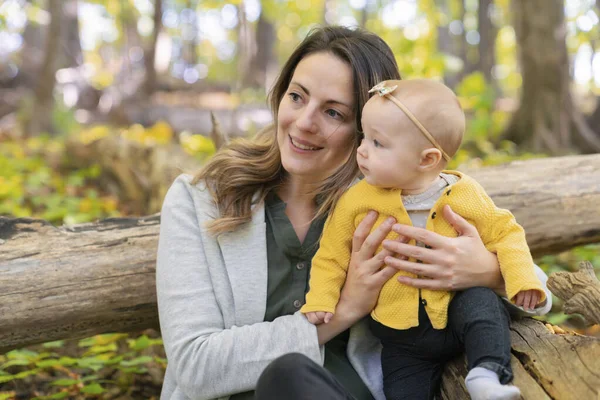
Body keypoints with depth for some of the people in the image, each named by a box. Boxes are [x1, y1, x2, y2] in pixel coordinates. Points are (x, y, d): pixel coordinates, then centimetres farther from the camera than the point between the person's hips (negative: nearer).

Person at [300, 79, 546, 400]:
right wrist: (320, 300, -11)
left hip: (455, 313, 0)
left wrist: (521, 277, -11)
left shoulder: (465, 197, -8)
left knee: (482, 302, -27)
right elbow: (331, 256, 0)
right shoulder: (357, 202, -8)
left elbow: (504, 233, 3)